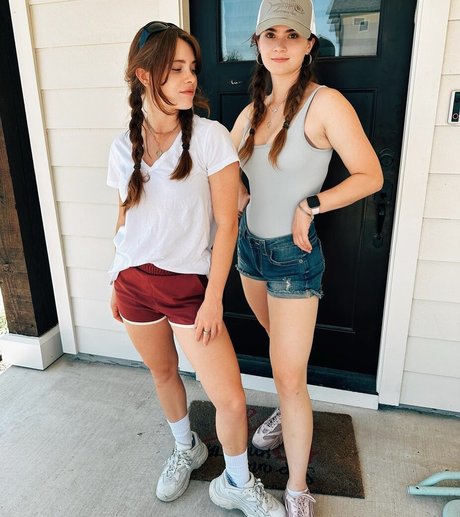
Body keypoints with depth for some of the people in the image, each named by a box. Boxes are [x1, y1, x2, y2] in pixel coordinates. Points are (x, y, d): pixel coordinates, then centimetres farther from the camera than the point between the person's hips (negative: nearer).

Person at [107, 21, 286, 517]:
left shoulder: (210, 137, -11)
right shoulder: (123, 147, 2)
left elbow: (226, 222, -11)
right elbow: (125, 215, 12)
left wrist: (214, 298, -13)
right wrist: (118, 281, 15)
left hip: (190, 284, -3)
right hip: (134, 282, 4)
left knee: (231, 400, -3)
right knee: (162, 373, 21)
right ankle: (186, 449, 50)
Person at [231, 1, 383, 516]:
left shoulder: (325, 103, -14)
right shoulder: (253, 111, 5)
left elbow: (371, 176, -14)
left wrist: (309, 206, -17)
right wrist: (237, 192, 1)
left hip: (293, 254, -6)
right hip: (250, 245, 7)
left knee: (289, 375, -3)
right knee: (280, 347, 25)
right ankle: (289, 414, 50)